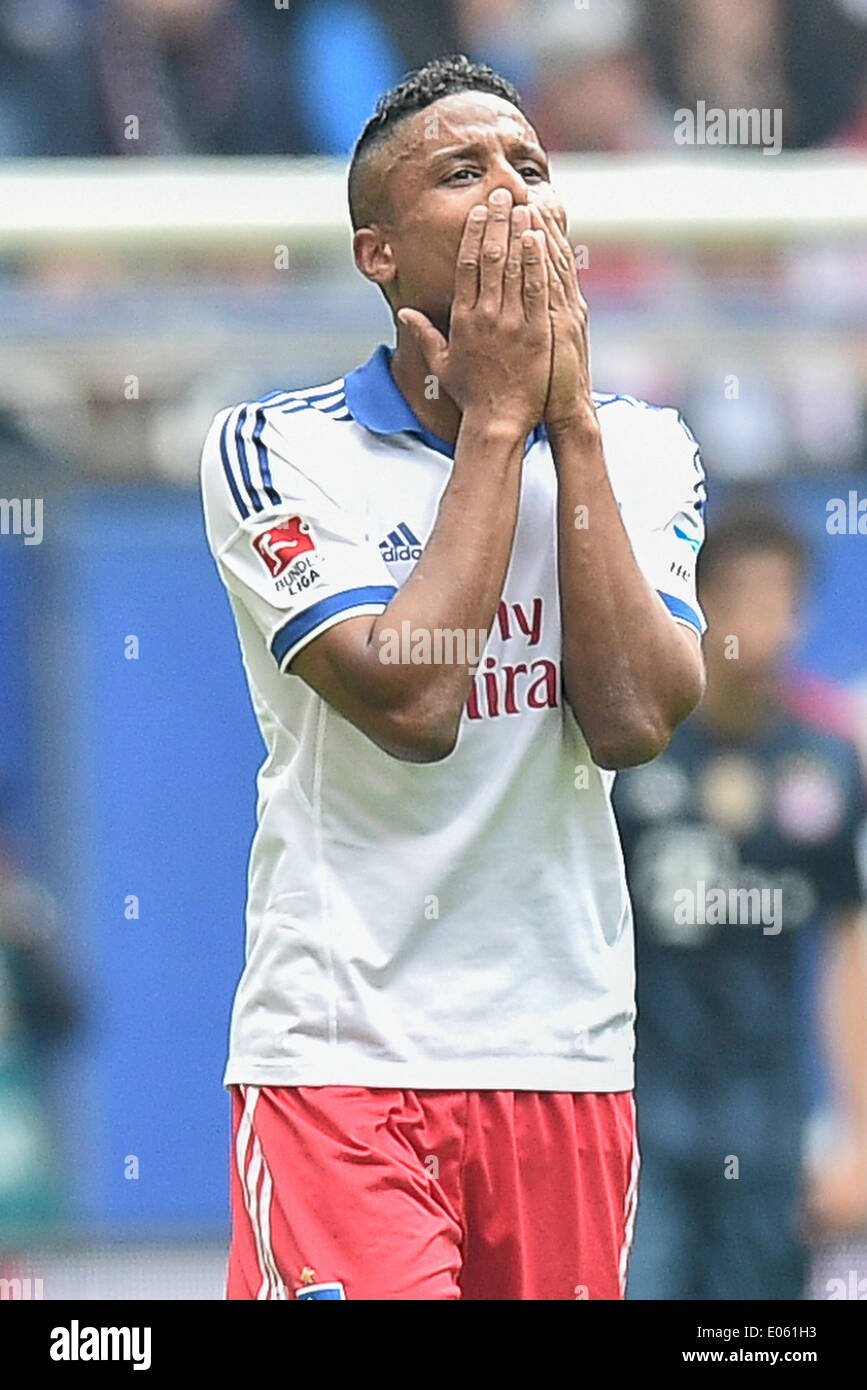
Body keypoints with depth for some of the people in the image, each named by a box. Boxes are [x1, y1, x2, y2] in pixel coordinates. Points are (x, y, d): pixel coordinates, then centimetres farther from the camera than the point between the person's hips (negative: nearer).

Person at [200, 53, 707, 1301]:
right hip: (340, 1054, -4)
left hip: (567, 1056, 4)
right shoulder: (274, 450, -3)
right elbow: (410, 705, -16)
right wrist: (497, 414, -10)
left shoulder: (644, 452, 8)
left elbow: (632, 720, -9)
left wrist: (568, 412, -8)